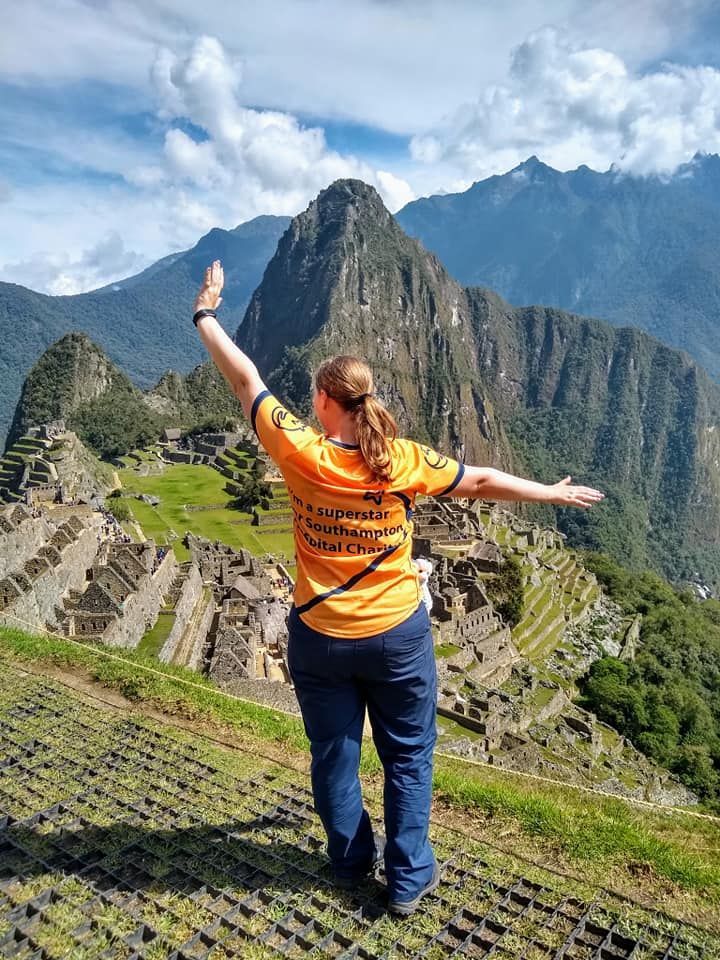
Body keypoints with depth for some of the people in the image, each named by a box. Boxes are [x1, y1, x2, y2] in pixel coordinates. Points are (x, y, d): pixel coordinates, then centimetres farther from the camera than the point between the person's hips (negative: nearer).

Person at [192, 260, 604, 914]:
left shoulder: (299, 453, -16)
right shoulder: (406, 461, -14)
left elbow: (246, 381, -6)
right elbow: (482, 481, -2)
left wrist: (206, 314, 8)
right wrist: (555, 494, 14)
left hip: (320, 638, 1)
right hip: (397, 636, 0)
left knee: (335, 756, 20)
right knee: (408, 758, 18)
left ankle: (351, 865, 40)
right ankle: (409, 879, 31)